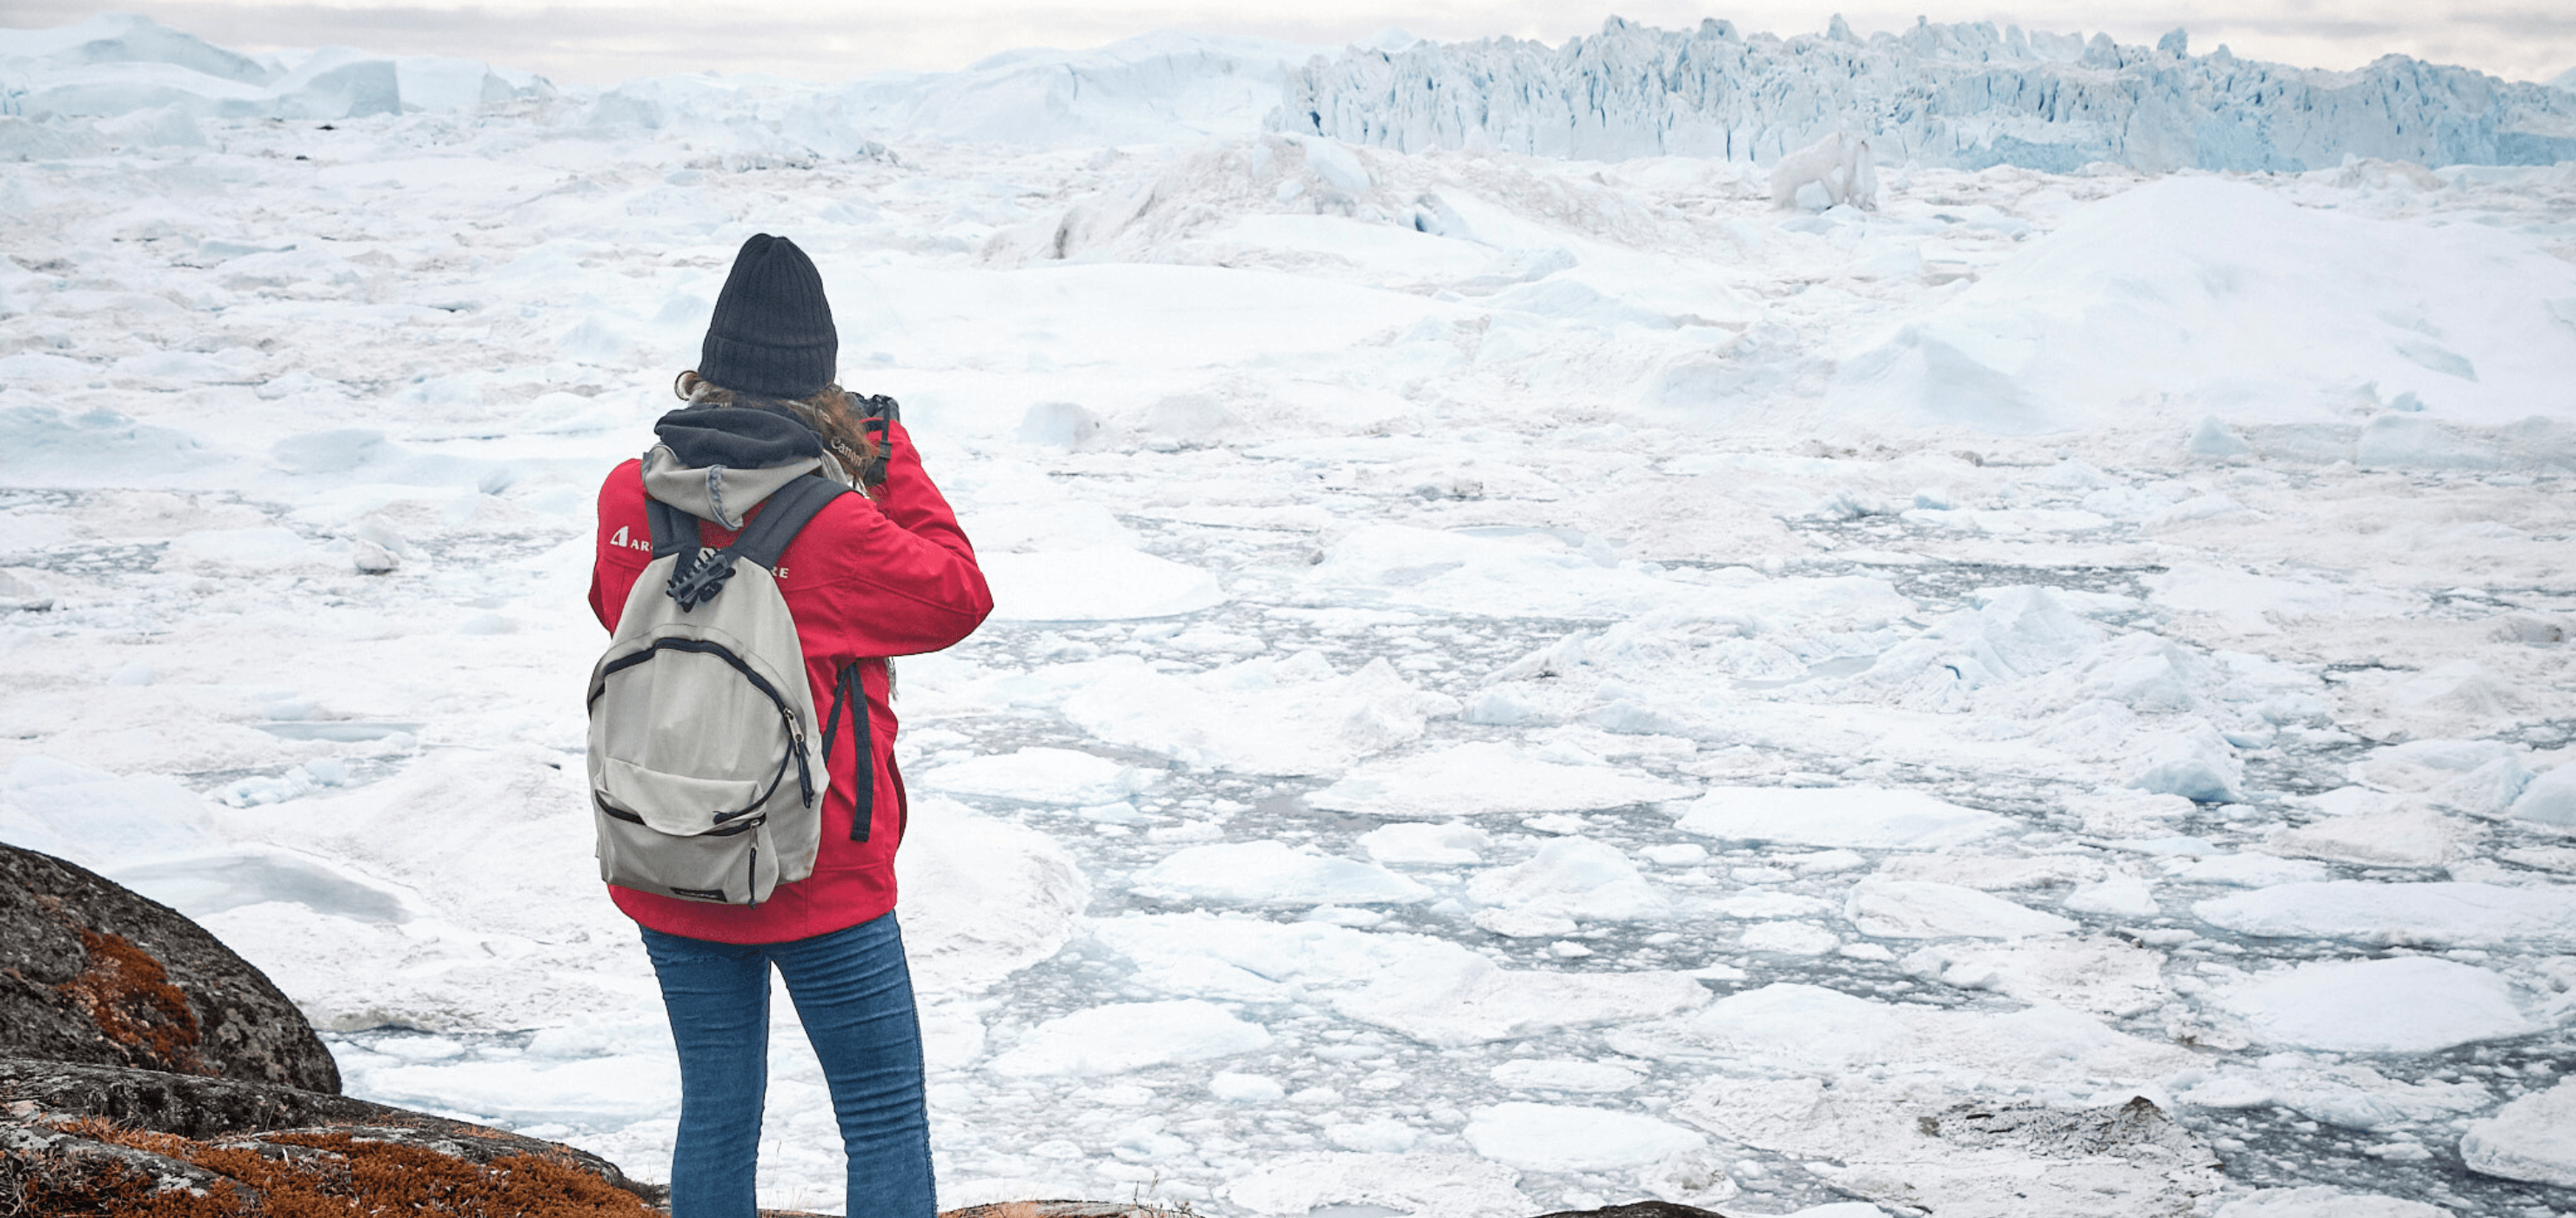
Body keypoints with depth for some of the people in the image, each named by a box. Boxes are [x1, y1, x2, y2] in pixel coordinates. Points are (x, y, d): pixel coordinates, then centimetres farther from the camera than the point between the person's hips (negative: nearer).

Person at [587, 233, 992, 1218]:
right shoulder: (832, 526, -18)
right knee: (886, 1124, 6)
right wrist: (893, 463, 1)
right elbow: (959, 595, -4)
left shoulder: (629, 502, -5)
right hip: (822, 879, -4)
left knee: (716, 1117, 14)